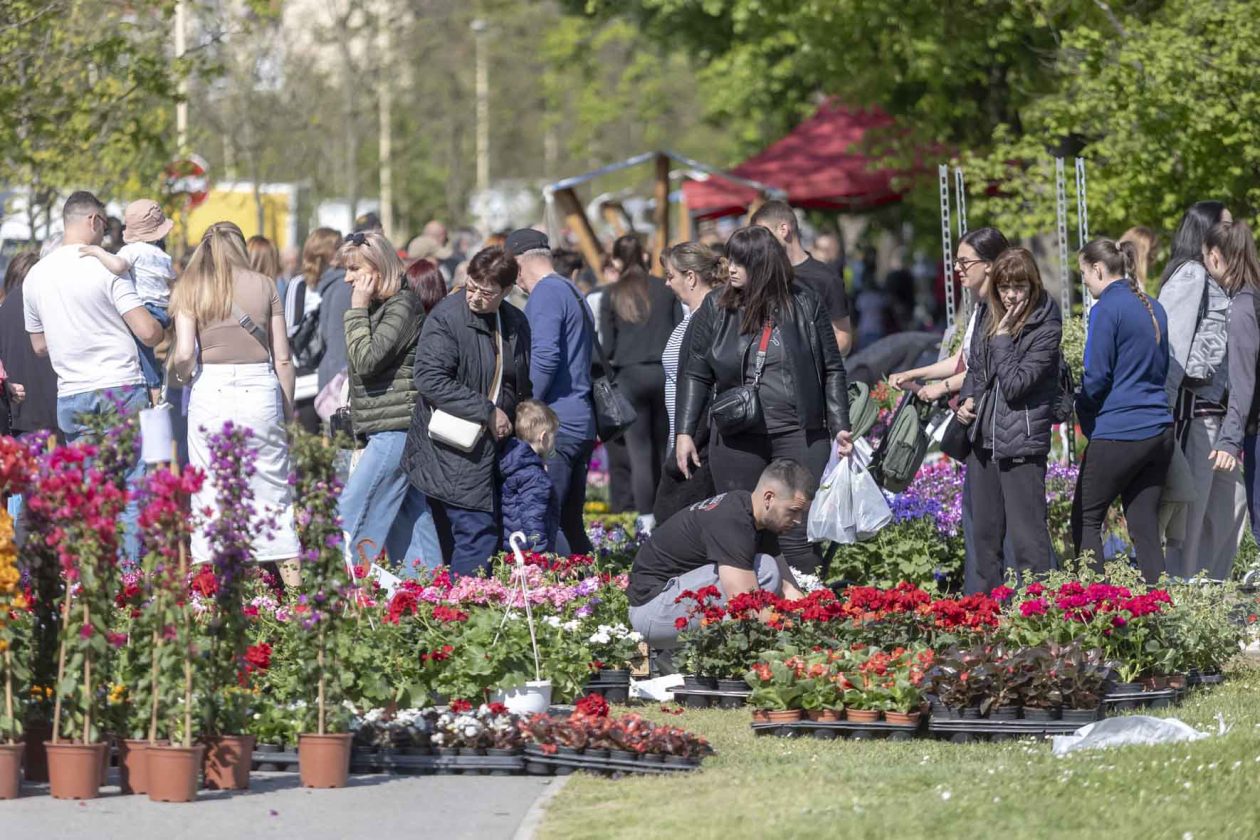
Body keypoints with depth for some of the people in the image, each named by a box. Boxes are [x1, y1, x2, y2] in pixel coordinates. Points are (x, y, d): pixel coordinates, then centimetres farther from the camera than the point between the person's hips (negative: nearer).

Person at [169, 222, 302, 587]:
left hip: (211, 392, -1)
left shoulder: (191, 288, 3)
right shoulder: (264, 286, 6)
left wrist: (179, 375, 13)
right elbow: (283, 358, 5)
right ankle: (295, 587, 3)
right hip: (260, 390, 1)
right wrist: (287, 413, 12)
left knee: (210, 496, 4)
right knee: (273, 495, 6)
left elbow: (185, 354, -8)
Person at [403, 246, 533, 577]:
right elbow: (430, 379, -19)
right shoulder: (445, 317, -10)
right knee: (478, 534, -14)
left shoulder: (516, 323, 12)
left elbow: (524, 387, 26)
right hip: (455, 450, -7)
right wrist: (487, 412, -18)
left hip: (492, 444, 7)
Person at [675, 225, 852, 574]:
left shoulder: (804, 306, 3)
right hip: (737, 440, 1)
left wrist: (840, 427, 0)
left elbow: (832, 371, 7)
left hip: (800, 436, -1)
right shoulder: (716, 309, 6)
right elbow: (695, 375, 8)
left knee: (800, 533, -2)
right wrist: (685, 432, 1)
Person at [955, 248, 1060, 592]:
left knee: (1027, 537, -8)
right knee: (983, 532, 15)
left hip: (1022, 443, -7)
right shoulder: (988, 315, 8)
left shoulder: (1045, 328, -11)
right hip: (983, 438, 7)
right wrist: (967, 400, 5)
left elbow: (1016, 383, -17)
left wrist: (1002, 337, -14)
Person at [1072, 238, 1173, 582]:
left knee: (1086, 519, 4)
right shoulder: (1153, 308, 12)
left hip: (1118, 432, -7)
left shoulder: (1107, 308, -11)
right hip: (1159, 430, 7)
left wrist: (1085, 414, 6)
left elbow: (1096, 376, -12)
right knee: (1145, 526, 8)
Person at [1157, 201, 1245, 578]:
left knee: (1230, 498, 13)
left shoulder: (1211, 278, 20)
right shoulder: (1190, 274, -9)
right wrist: (1167, 404, -22)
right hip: (1194, 402, -10)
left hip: (1216, 408, 10)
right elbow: (1173, 341, -16)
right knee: (1190, 504, -7)